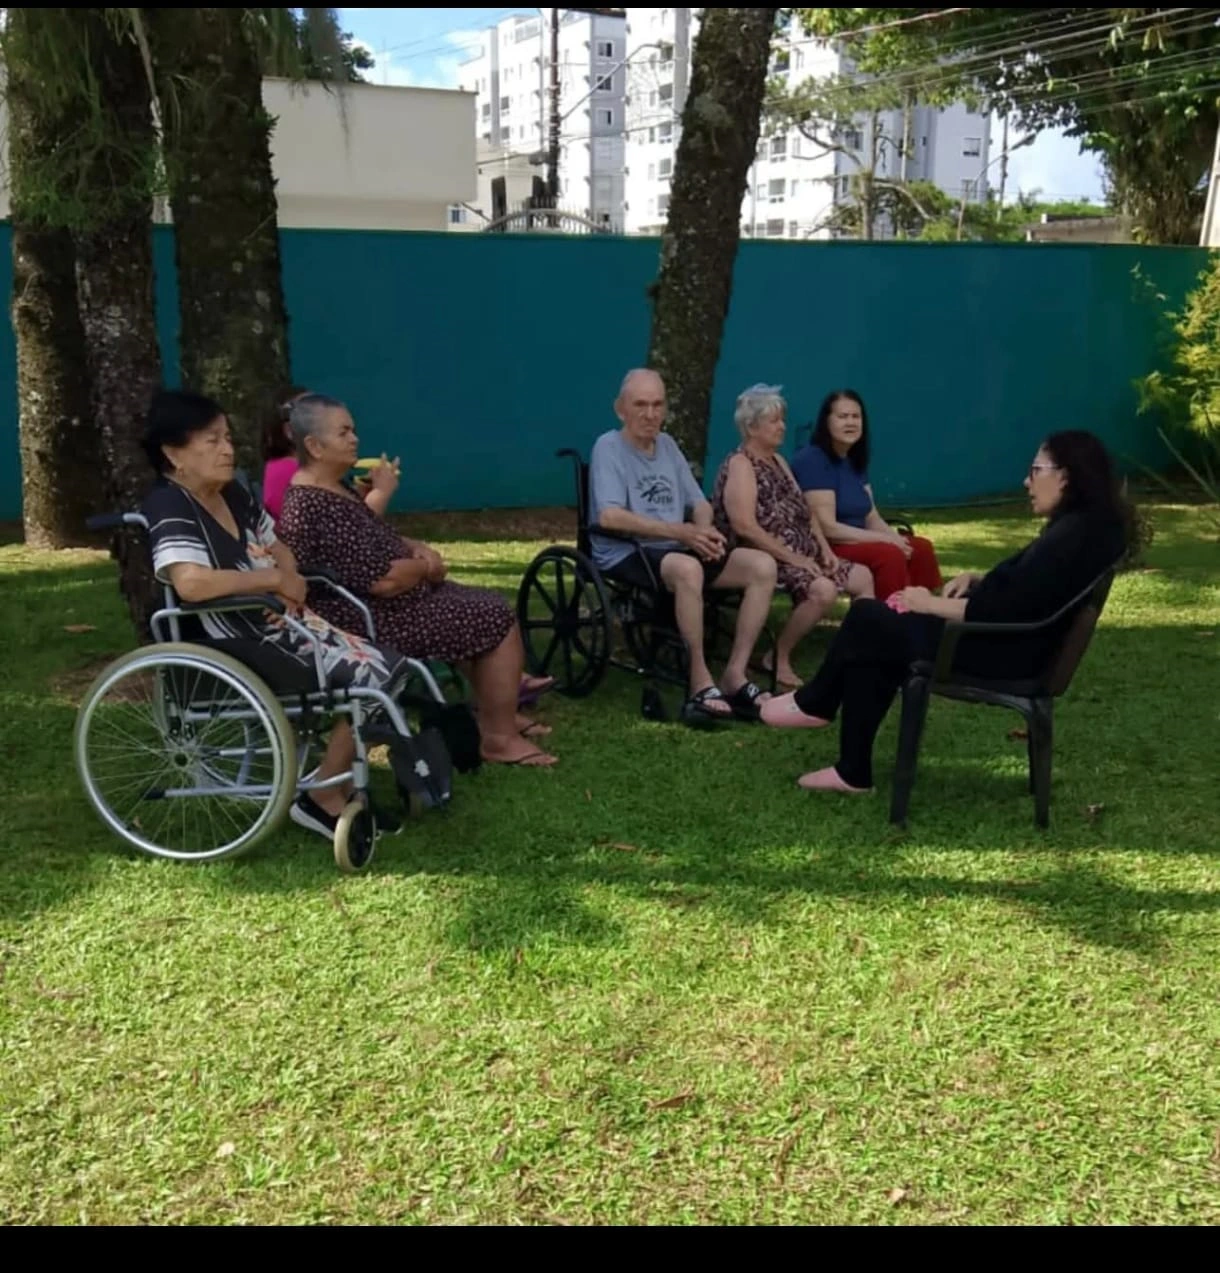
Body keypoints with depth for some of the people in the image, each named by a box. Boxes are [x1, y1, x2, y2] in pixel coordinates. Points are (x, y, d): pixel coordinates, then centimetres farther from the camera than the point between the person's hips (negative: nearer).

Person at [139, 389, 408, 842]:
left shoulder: (233, 494, 11)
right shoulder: (169, 507, -17)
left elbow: (277, 549, 22)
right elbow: (191, 583, -34)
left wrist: (290, 578, -3)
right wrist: (272, 578, -22)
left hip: (284, 623, 9)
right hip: (237, 645, -9)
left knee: (391, 667, 2)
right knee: (373, 679, -16)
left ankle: (340, 783, 10)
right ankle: (323, 799, -3)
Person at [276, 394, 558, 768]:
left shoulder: (332, 489, 7)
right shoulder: (315, 508, -26)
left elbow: (377, 539, 20)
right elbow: (384, 579, -28)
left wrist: (418, 549, 0)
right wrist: (425, 566, -9)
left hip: (383, 604, 11)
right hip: (372, 618, -11)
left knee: (490, 605, 16)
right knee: (498, 620, -7)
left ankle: (496, 713, 24)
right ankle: (499, 737, 3)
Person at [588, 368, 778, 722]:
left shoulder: (667, 444, 17)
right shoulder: (608, 447, -5)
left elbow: (699, 503, 16)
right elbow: (609, 517, -19)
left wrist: (704, 530, -9)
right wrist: (680, 532, -23)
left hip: (678, 550, 7)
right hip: (626, 555, -7)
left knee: (763, 566, -11)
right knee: (688, 568, -39)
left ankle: (735, 675, -11)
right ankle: (701, 683, -27)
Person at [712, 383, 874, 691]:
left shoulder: (778, 461, 17)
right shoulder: (740, 465, -12)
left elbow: (804, 512, 18)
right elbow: (745, 527, -23)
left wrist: (825, 549, 2)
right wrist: (792, 557, -22)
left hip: (802, 555, 10)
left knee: (863, 578, 6)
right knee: (823, 589, -30)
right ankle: (779, 659, -14)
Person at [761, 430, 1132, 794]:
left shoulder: (1072, 537, -23)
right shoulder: (1078, 526, 10)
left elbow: (1006, 609, -26)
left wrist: (931, 604, -16)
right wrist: (976, 579, 5)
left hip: (1008, 651, -10)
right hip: (1008, 639, 10)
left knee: (866, 619, -3)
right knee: (870, 647, 5)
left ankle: (814, 703, 21)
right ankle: (853, 771, 6)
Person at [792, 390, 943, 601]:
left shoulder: (855, 460, 12)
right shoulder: (812, 460, -15)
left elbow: (872, 518, 12)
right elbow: (827, 527, -22)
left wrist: (896, 538, -10)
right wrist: (885, 539, -19)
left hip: (856, 541, 9)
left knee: (921, 548, -6)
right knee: (889, 554, -28)